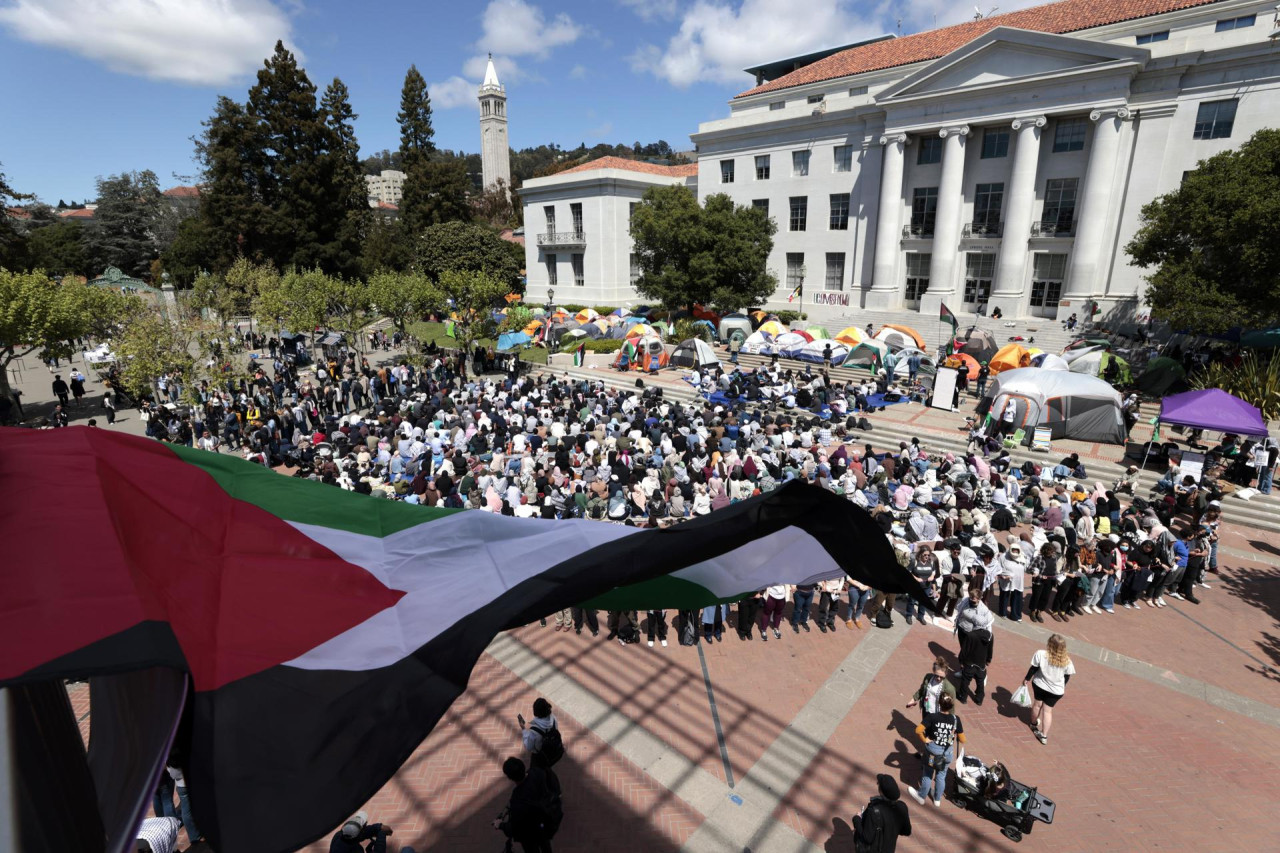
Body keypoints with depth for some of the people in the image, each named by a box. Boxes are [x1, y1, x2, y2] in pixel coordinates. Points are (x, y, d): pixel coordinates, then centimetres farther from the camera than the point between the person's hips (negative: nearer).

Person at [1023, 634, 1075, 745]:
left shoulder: (1041, 654, -21)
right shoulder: (1066, 661, -16)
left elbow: (1033, 669, -11)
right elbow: (1067, 676, -3)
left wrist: (1026, 679, 5)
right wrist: (1062, 685, 18)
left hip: (1039, 684, 0)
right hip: (1056, 690, 0)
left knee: (1037, 703, 22)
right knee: (1048, 710, 10)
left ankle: (1034, 724, 44)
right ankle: (1044, 735, 7)